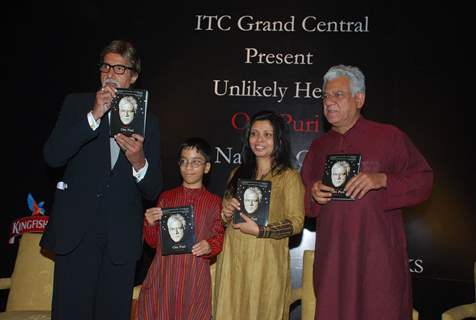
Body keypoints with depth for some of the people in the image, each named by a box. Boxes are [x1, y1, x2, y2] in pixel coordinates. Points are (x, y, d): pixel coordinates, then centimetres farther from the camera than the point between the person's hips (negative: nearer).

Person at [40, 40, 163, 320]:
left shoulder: (148, 121, 6)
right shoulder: (77, 105, 6)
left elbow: (153, 190, 4)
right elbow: (52, 155, -9)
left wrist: (139, 162, -17)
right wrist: (94, 116, -16)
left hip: (122, 237, 1)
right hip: (76, 231, -1)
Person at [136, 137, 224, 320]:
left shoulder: (214, 202, 1)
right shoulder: (166, 197, 7)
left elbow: (219, 237, 4)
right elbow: (153, 242, 11)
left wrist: (210, 246, -16)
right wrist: (150, 224, -8)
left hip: (195, 282, -1)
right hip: (162, 278, 2)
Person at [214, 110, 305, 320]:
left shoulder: (289, 176, -4)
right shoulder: (238, 173, 12)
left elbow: (296, 221, -9)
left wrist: (260, 230, -19)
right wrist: (225, 214, -3)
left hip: (266, 262, -4)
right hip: (233, 259, 4)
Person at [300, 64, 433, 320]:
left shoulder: (389, 137, 0)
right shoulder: (318, 146, 14)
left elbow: (423, 179, -2)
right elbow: (303, 187, 21)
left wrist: (382, 180, -18)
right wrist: (312, 192, -2)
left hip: (378, 255, -4)